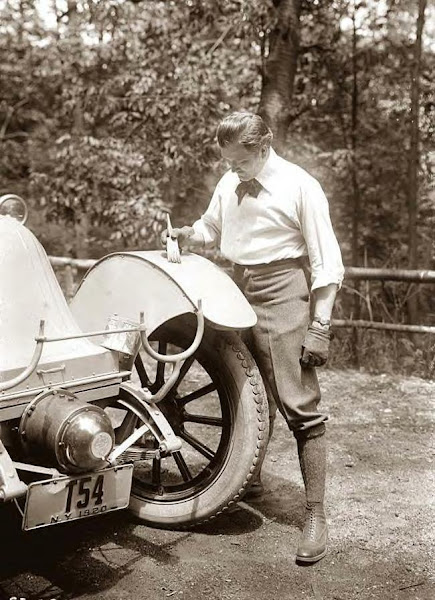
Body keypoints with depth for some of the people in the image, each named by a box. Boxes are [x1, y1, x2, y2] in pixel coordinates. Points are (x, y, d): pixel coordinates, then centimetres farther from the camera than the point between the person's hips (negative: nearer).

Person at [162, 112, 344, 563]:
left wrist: (319, 326, -12)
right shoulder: (229, 184, 9)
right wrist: (186, 234, 2)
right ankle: (249, 478, 37)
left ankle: (315, 515, -4)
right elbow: (211, 228, 26)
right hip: (239, 291, 6)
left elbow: (326, 261, -8)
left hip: (284, 294, -6)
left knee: (299, 406, -9)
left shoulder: (300, 186, -8)